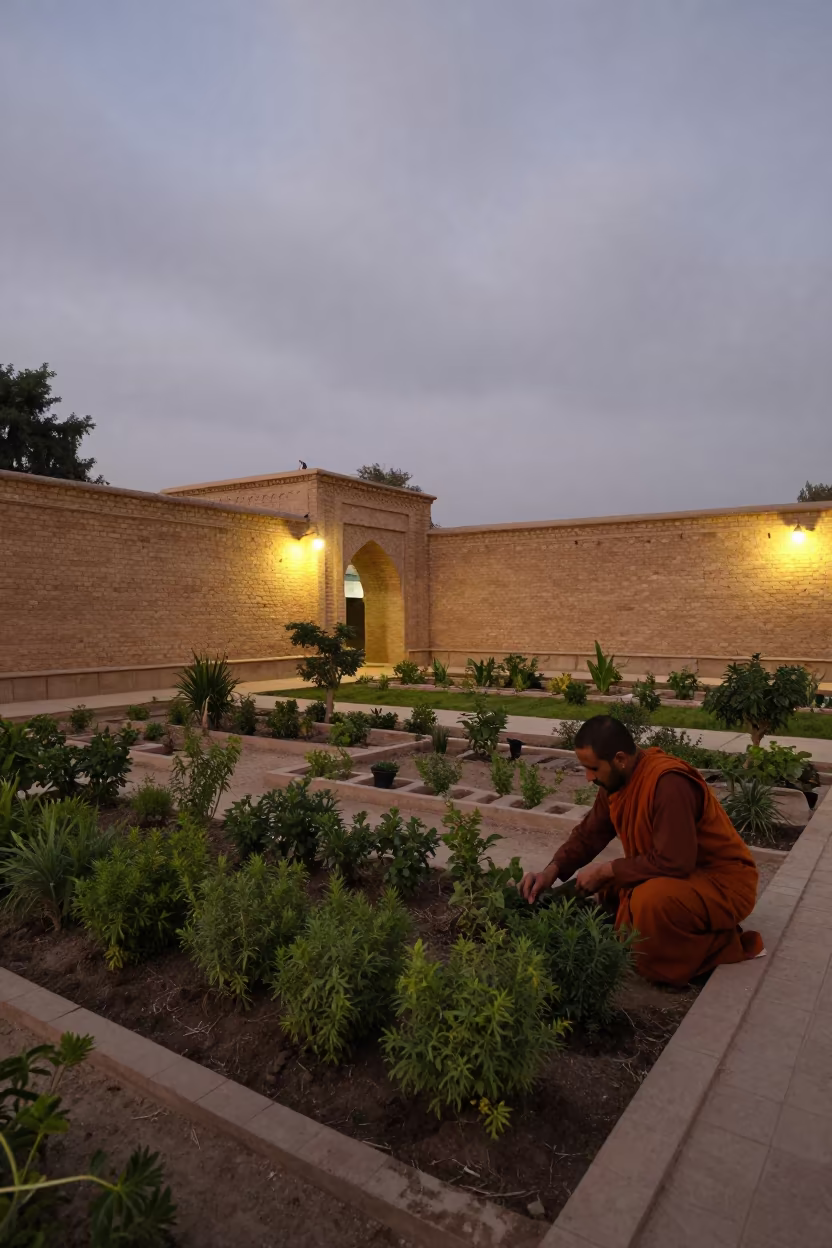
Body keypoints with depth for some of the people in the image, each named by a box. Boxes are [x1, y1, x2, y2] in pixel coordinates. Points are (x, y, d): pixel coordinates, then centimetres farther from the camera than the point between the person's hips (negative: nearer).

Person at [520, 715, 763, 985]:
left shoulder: (669, 783, -31)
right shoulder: (615, 779, -4)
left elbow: (673, 862, -32)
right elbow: (589, 833, 4)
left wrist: (605, 871, -22)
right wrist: (552, 871, -12)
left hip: (723, 883, -9)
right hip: (683, 873, 9)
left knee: (651, 901, -34)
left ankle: (725, 944, -6)